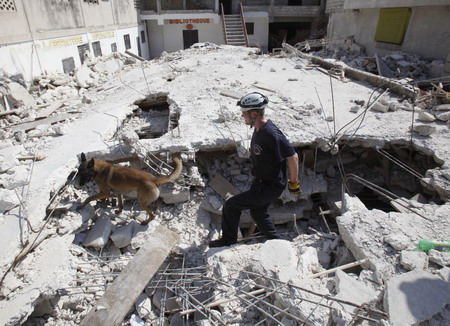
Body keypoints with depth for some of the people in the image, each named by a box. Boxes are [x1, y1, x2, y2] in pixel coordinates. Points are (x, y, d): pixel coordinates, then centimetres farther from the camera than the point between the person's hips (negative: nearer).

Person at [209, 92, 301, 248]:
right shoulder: (259, 128, 2)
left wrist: (293, 182, -15)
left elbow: (292, 156, -26)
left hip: (270, 187, -10)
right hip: (261, 181, 10)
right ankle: (276, 241, 47)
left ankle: (228, 241, 17)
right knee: (257, 212, 26)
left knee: (231, 206, -5)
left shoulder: (271, 134, -30)